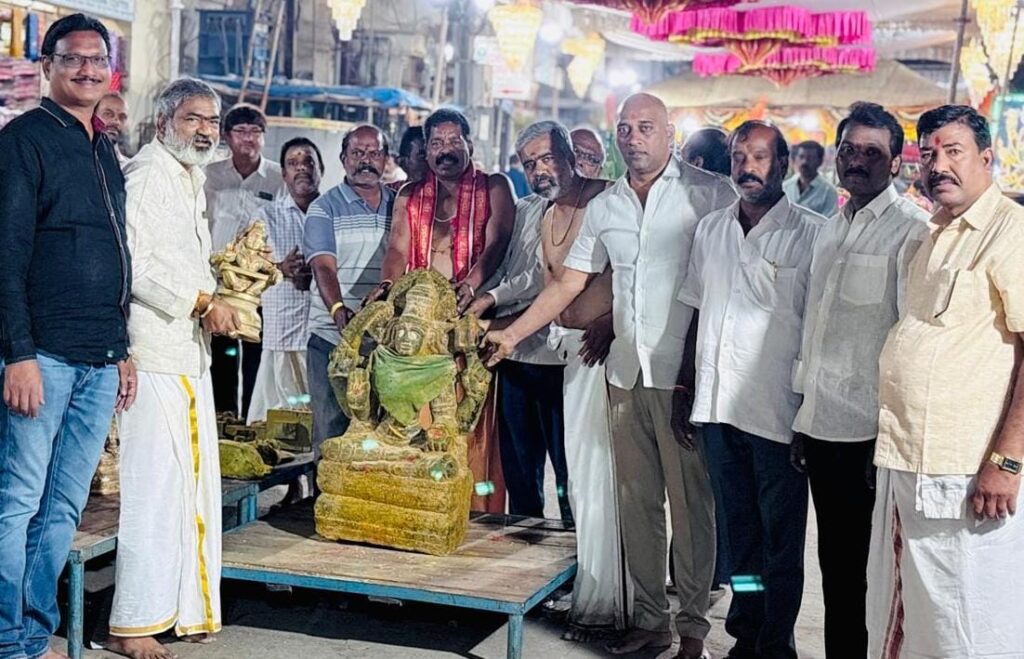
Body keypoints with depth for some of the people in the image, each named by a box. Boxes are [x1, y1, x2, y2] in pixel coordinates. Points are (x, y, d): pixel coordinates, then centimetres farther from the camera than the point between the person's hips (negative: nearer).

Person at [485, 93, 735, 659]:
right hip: (626, 372, 5)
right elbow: (569, 283, 16)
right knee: (636, 500, 10)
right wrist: (512, 333, 9)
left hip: (685, 372, -5)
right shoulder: (603, 207, 13)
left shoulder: (708, 193, -3)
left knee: (691, 500, 0)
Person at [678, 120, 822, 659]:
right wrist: (686, 386, 12)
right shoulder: (711, 229, 11)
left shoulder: (811, 234, -6)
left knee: (781, 539, 6)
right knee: (738, 533, 16)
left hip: (778, 411, -5)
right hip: (718, 407, 5)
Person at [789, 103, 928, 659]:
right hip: (822, 425, 7)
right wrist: (803, 415, 14)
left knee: (868, 570, 4)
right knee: (834, 562, 16)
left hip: (870, 431, -7)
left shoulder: (911, 231, -10)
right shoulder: (832, 229, 14)